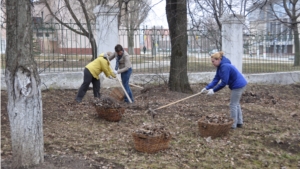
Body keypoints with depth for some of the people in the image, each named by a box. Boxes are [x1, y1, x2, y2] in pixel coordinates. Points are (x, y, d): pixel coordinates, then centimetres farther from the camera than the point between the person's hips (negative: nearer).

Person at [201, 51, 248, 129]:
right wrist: (207, 88, -8)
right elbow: (216, 79, 2)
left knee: (233, 104, -2)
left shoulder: (225, 67, -25)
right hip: (239, 85, 10)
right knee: (236, 104, 19)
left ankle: (233, 124, 6)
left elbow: (224, 82, -26)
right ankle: (239, 122, 28)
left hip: (238, 85, -10)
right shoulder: (220, 67, 6)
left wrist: (213, 90, -22)